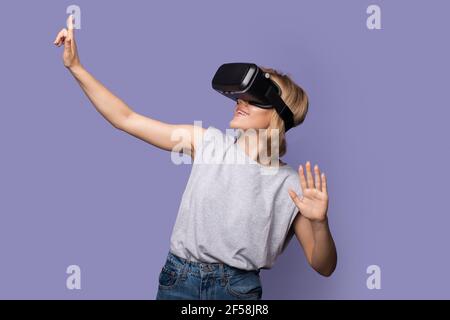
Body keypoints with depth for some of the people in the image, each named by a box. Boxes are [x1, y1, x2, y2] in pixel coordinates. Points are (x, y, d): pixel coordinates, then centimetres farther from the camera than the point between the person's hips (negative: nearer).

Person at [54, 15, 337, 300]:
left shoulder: (292, 185, -9)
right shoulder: (207, 142, -4)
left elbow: (324, 267, -7)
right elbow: (126, 119, -2)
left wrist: (319, 223, -26)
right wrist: (75, 66, -6)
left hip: (237, 288, -2)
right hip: (178, 279, 2)